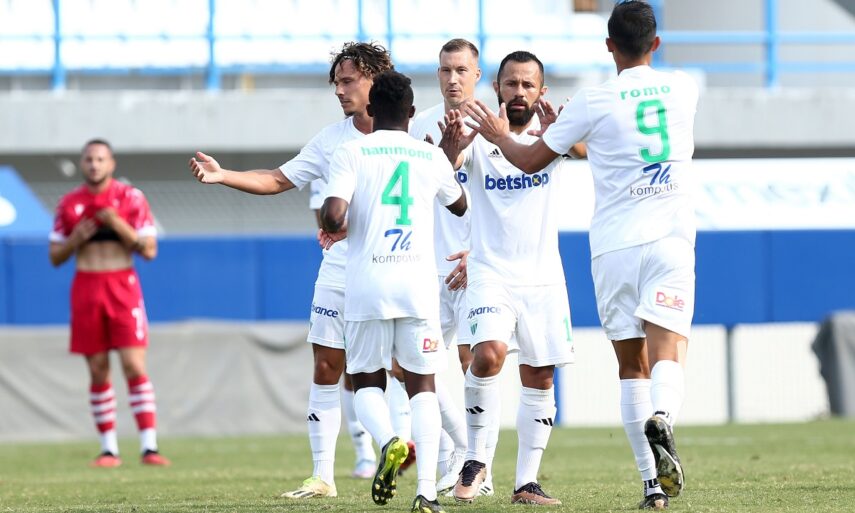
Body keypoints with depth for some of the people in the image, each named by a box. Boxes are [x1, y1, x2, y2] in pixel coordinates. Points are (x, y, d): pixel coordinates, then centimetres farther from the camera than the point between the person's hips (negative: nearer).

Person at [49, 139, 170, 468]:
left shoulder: (131, 198, 1)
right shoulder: (69, 204, 8)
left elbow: (149, 250, -3)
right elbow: (55, 257, 10)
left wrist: (119, 226, -15)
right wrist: (76, 239, -9)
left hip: (123, 287, -2)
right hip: (86, 289, 2)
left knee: (135, 366, -11)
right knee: (98, 372, 2)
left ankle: (149, 447, -12)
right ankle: (108, 449, 7)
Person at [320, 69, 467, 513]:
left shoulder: (351, 153, -1)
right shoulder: (432, 157, 9)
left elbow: (333, 214, -14)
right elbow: (460, 206, 29)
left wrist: (334, 228, 10)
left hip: (367, 284, -2)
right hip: (419, 281, 2)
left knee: (366, 380, 14)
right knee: (422, 385, 6)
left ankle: (387, 441, -19)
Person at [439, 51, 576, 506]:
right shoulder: (479, 136, -3)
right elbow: (446, 165, -22)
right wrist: (451, 145, -46)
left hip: (543, 277, 2)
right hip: (491, 275, -2)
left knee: (539, 379, 5)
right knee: (489, 354, -24)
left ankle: (526, 482, 14)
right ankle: (474, 460, -8)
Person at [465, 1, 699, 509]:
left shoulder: (593, 101, -1)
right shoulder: (683, 89, 8)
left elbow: (532, 160, 8)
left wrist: (501, 136, 30)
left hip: (614, 245, -1)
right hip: (671, 239, 1)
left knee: (632, 364, 8)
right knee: (667, 355, -9)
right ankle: (661, 417, -42)